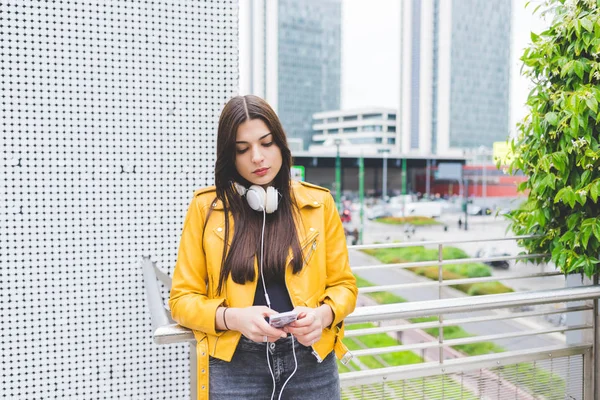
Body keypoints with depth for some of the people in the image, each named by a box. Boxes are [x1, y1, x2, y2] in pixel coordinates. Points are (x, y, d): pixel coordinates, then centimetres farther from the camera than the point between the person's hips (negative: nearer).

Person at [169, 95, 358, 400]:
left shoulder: (318, 204, 2)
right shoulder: (206, 207, -1)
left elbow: (343, 284, 7)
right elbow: (183, 298, 0)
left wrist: (322, 315, -14)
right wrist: (234, 318, -18)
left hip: (310, 361, 2)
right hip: (234, 365, -1)